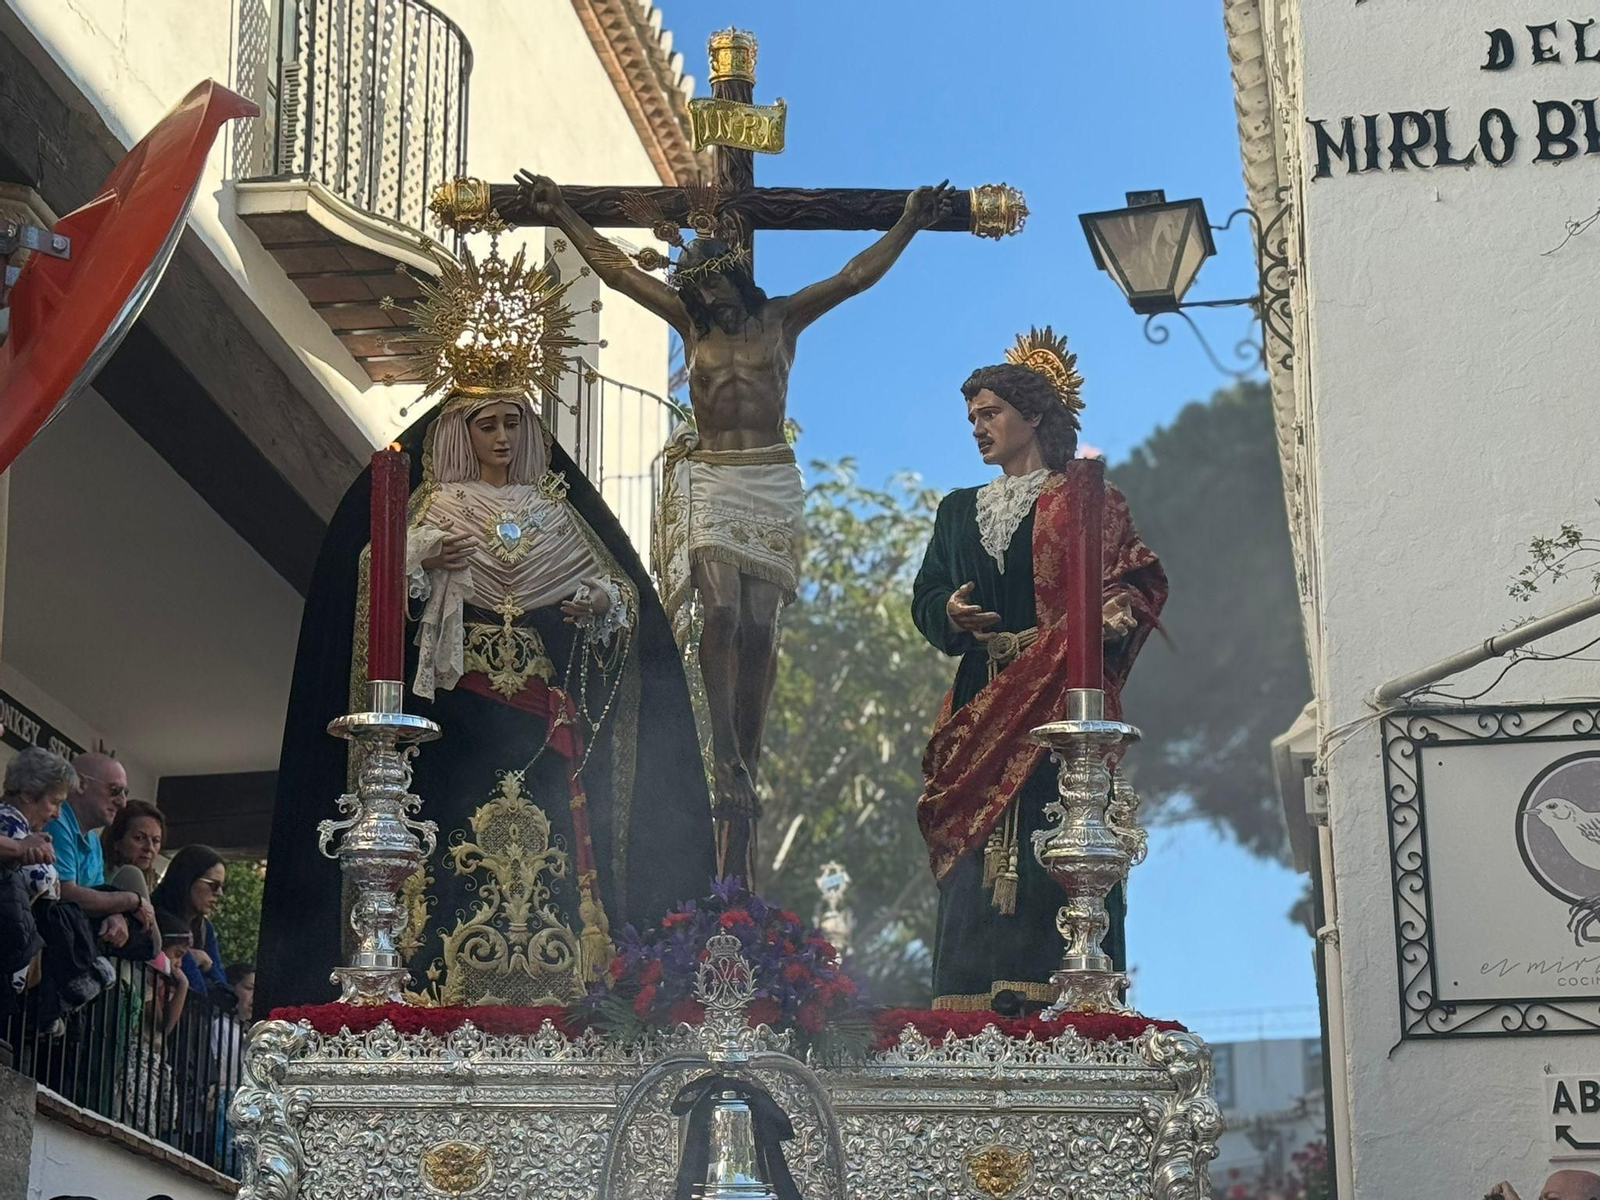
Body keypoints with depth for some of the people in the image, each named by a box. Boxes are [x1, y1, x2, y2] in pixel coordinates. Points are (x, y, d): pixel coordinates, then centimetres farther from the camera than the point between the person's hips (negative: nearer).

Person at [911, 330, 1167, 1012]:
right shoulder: (959, 510, 24)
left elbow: (1133, 580, 0)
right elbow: (926, 598, 16)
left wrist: (1118, 614, -22)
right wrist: (951, 614, -7)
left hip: (1062, 699, -4)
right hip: (983, 702, 4)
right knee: (980, 850, -5)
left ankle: (1059, 988, -17)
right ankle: (978, 1000, -9)